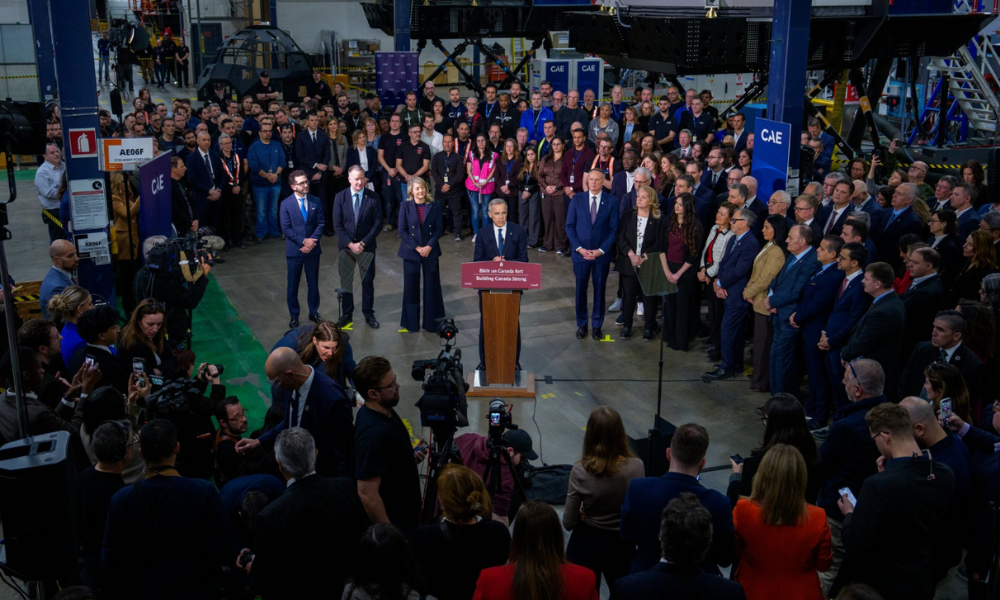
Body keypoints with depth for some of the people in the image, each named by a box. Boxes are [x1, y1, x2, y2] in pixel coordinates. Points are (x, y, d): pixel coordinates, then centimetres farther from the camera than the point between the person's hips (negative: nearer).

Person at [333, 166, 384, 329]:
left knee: (368, 281, 7)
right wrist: (350, 244, -14)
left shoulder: (373, 197, -7)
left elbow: (378, 223, -7)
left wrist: (363, 243, -13)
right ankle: (346, 314, 21)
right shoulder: (340, 197, -4)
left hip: (367, 246, -1)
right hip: (346, 246, 1)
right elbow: (337, 224, -5)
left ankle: (369, 314, 19)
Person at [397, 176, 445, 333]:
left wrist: (429, 246, -14)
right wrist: (417, 248, -13)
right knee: (411, 287, 5)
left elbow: (439, 229, -1)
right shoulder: (405, 206, -3)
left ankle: (431, 322, 16)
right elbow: (402, 230, -6)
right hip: (411, 252, -1)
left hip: (430, 251, 1)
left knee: (432, 286, 4)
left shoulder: (434, 206, -1)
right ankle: (411, 323, 17)